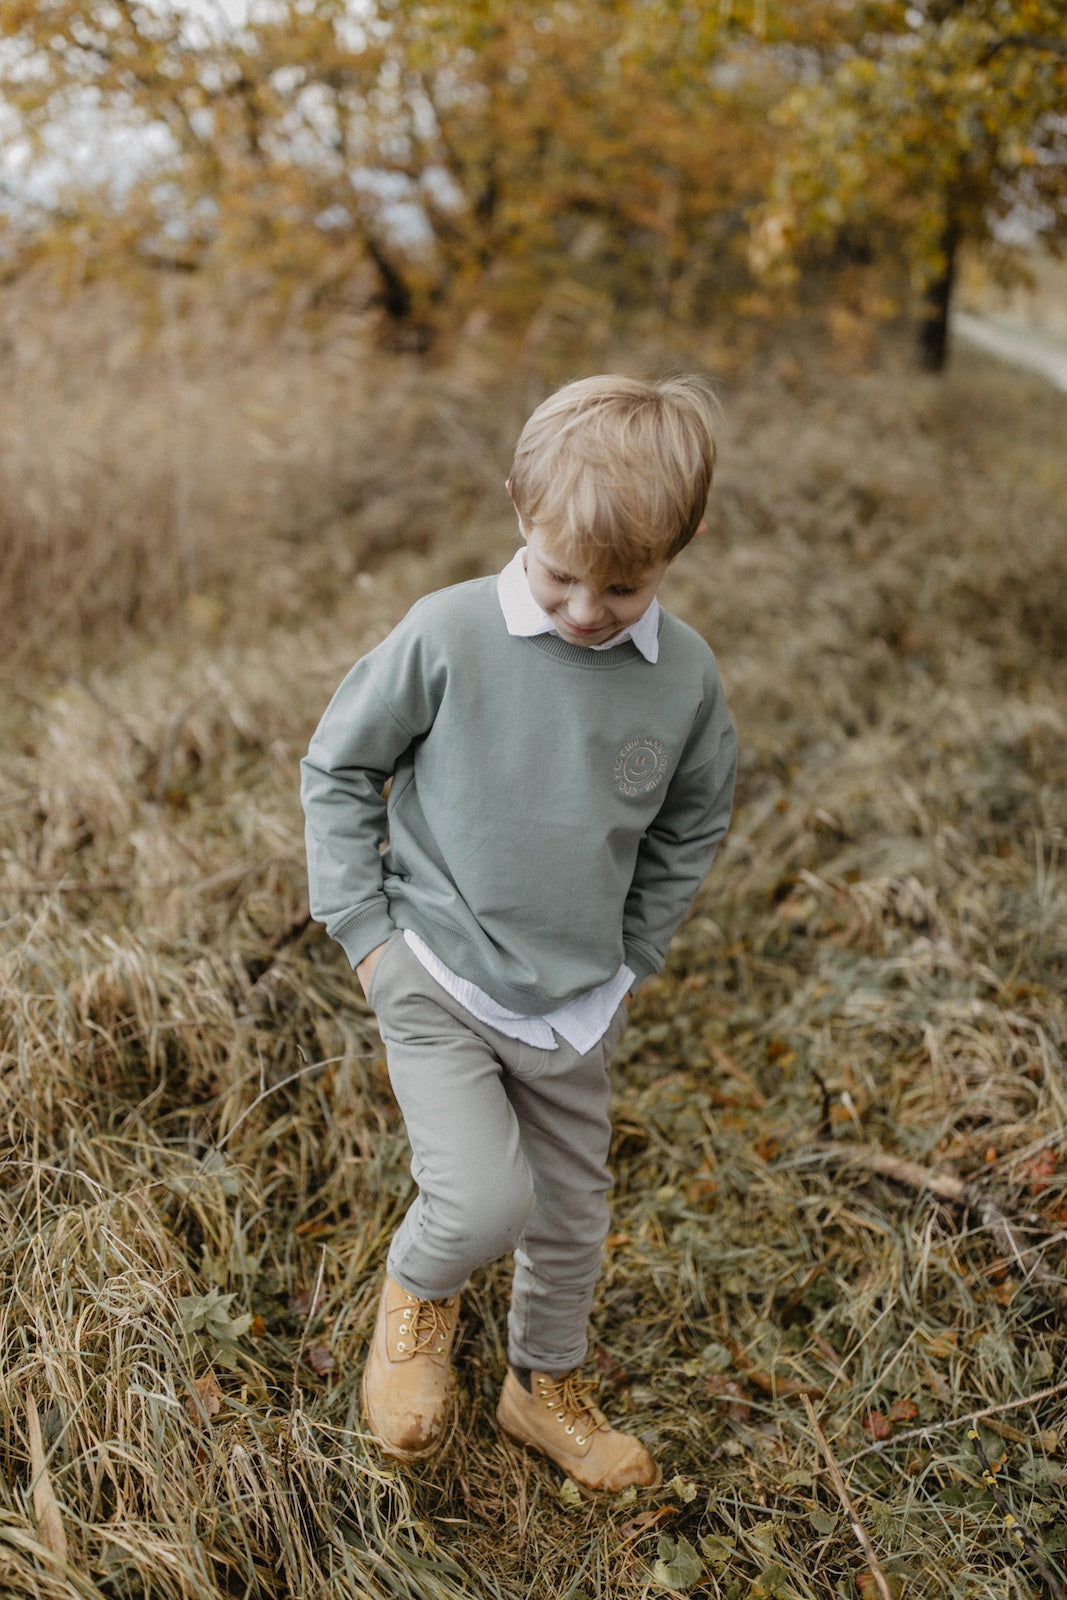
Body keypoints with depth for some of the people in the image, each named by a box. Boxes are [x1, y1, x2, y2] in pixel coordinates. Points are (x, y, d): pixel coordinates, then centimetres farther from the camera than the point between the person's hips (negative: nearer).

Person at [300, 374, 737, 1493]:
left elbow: (693, 824, 10)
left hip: (577, 1004, 4)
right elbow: (337, 767, -5)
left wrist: (633, 956, 7)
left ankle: (546, 1384, 46)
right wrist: (363, 928, -7)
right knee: (483, 1202, -18)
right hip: (437, 980, -3)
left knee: (571, 1211, 18)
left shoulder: (684, 675, -8)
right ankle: (420, 1290, 19)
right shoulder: (448, 634, -17)